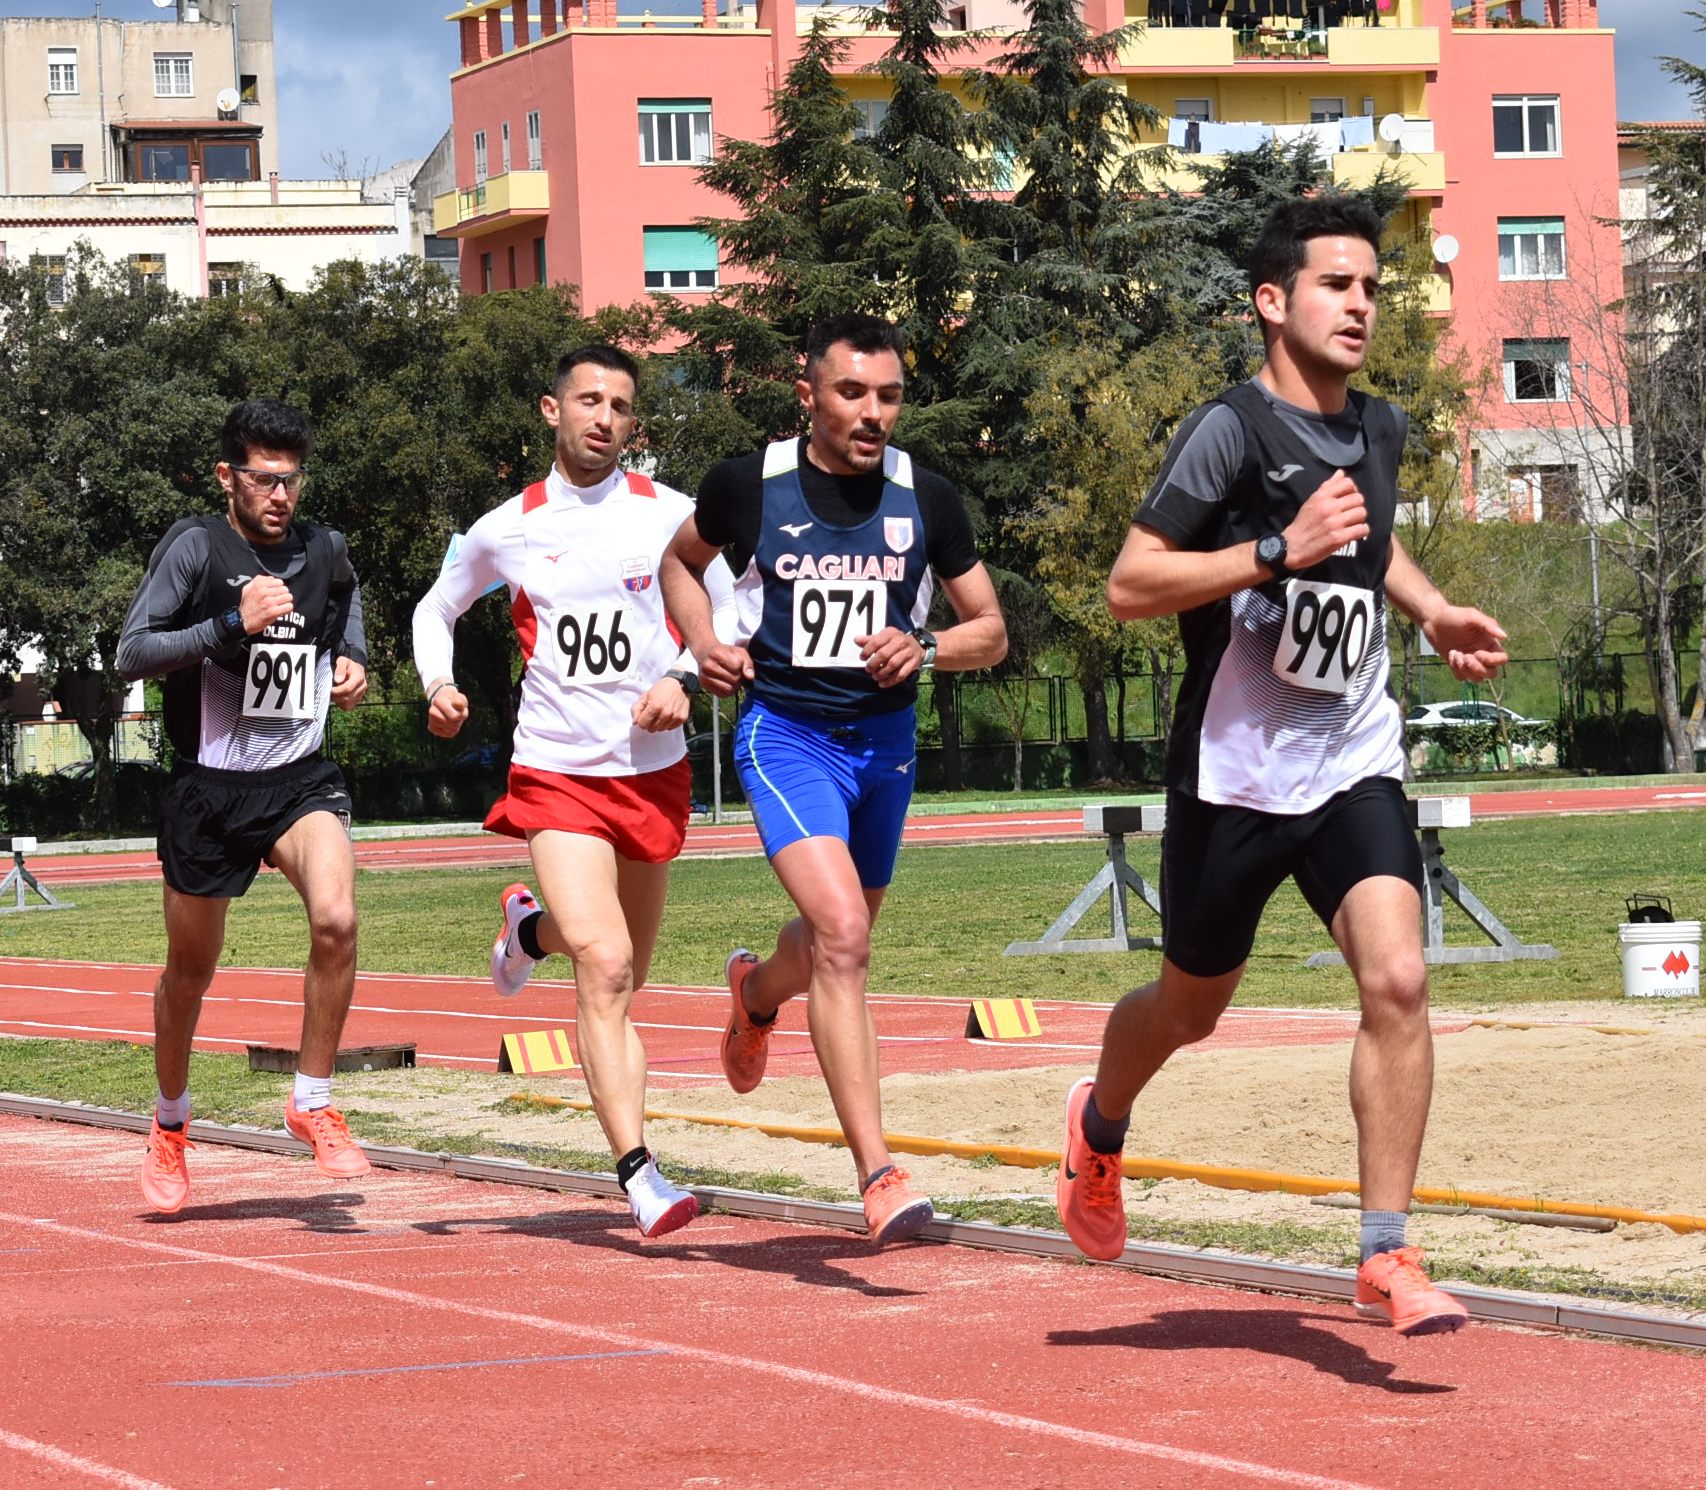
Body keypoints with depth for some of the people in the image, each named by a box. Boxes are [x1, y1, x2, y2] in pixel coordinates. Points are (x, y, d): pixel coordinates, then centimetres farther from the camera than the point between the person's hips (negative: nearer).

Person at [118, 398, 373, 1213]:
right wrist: (233, 625, -27)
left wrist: (350, 665, 3)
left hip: (302, 778, 2)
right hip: (209, 786, -2)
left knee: (335, 917, -26)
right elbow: (131, 653, -17)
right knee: (190, 970, 12)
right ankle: (170, 1123, 37)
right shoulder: (195, 545, -10)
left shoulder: (326, 551, 3)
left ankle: (312, 1101, -10)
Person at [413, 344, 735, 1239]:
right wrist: (437, 686, 0)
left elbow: (735, 608, 5)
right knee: (605, 965, -19)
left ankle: (532, 929, 52)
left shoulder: (669, 515, 0)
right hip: (556, 774, -2)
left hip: (653, 772, 2)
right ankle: (638, 1173, -21)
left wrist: (685, 678, -13)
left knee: (624, 974, 17)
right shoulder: (507, 530, 2)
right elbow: (436, 609, 19)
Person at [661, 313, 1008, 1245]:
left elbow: (992, 634, 4)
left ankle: (756, 992, 60)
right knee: (842, 934, -23)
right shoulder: (749, 487, -6)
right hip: (786, 734, -4)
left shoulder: (926, 500, -2)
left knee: (833, 942, 21)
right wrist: (704, 644, -3)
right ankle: (879, 1177, -26)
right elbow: (680, 559, 15)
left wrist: (924, 649, -16)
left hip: (885, 737, 4)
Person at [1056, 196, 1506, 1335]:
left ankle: (1388, 1256, -12)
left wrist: (1433, 612, 15)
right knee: (1191, 1006, 14)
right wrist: (1279, 550, -27)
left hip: (1356, 763, 4)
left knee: (1398, 981, -17)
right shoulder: (1232, 430, -14)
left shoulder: (1381, 430, 7)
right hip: (1234, 772, -4)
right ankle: (1099, 1131, 48)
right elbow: (1128, 585, -19)